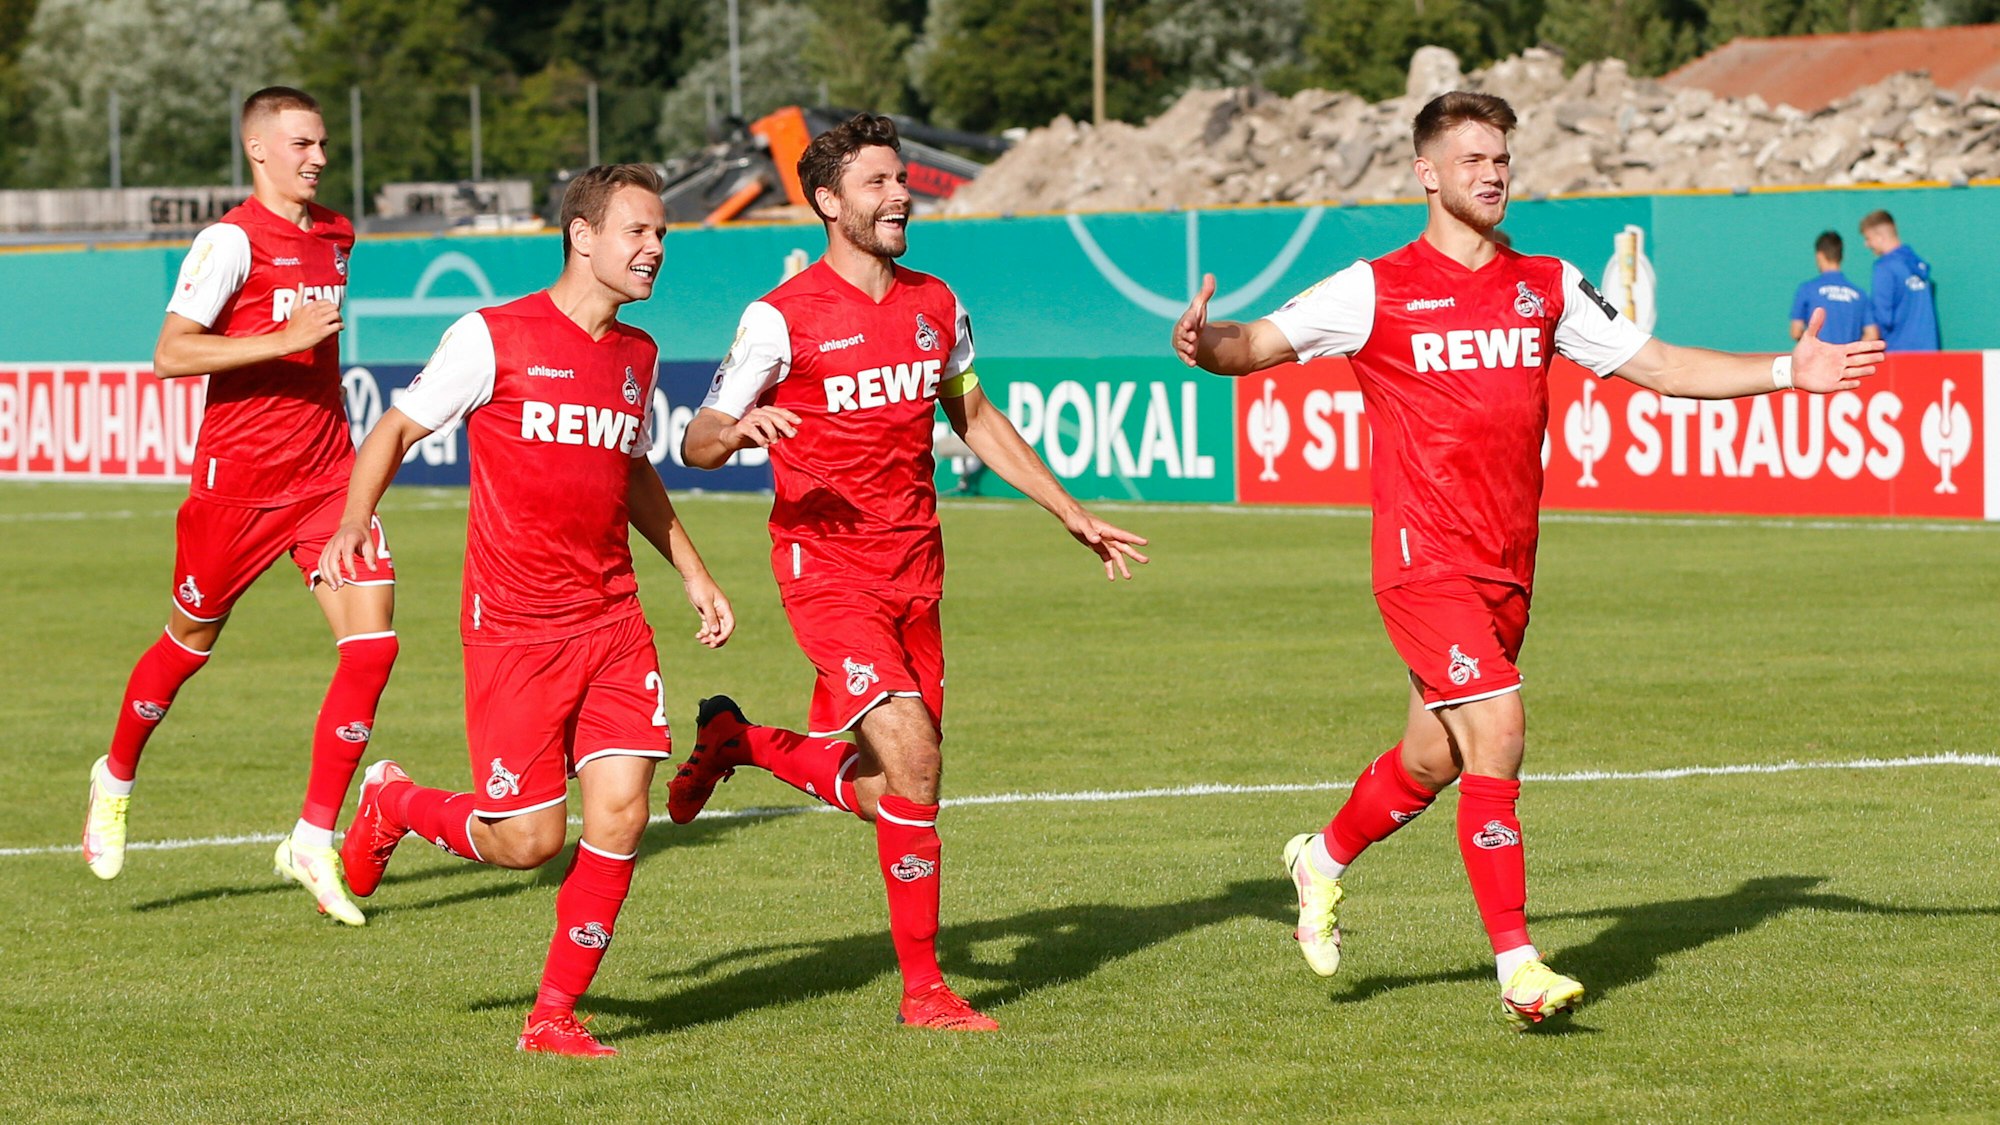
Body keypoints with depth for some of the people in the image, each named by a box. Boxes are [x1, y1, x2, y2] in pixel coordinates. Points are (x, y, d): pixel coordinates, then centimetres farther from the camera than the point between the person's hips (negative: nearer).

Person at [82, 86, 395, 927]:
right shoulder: (233, 241, -13)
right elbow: (170, 355, -21)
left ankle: (314, 841, -2)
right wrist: (284, 341, -26)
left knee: (372, 642, -10)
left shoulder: (335, 237, 9)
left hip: (326, 473, 5)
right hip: (238, 478, -5)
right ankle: (116, 778, 40)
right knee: (193, 640, 11)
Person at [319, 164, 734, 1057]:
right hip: (513, 628, -5)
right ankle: (392, 802, 25)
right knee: (527, 839, -6)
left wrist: (692, 573, 24)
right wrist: (352, 523, -16)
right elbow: (398, 427, 0)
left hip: (612, 621, 5)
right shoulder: (494, 337, -7)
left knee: (620, 812, -8)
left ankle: (555, 1015, 6)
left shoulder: (637, 355, 12)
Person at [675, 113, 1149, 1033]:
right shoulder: (782, 319, -10)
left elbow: (976, 419, 24)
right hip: (828, 571, -6)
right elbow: (695, 446, -8)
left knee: (877, 793, 8)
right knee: (912, 758, -20)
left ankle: (735, 741, 36)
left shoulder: (934, 305, 8)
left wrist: (1073, 515, 22)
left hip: (914, 572, 6)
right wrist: (738, 429, -32)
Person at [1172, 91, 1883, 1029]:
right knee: (1497, 732, -18)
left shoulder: (1548, 287, 11)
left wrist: (1789, 372, 5)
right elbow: (1260, 344, -2)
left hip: (1507, 566, 6)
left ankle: (1323, 862, 43)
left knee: (1434, 759, 14)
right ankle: (1519, 968, -15)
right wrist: (1204, 345, -26)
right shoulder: (1378, 291, -3)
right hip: (1424, 558, -6)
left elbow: (1655, 365, 13)